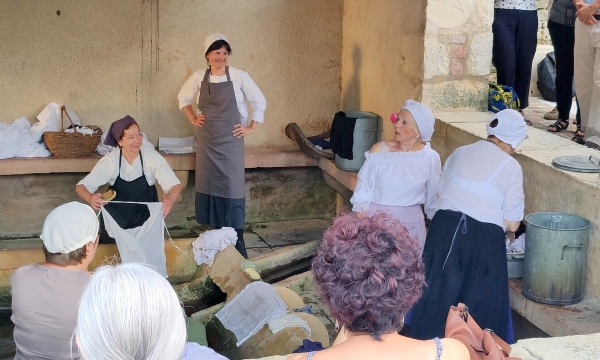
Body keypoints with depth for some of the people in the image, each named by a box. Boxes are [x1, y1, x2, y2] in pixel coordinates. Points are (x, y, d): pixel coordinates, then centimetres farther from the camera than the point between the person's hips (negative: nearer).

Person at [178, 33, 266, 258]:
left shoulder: (238, 76, -6)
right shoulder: (198, 78, 2)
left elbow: (259, 101, 2)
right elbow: (183, 98, 19)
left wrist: (251, 127, -1)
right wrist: (193, 119, 9)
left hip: (231, 140, -3)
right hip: (207, 140, 3)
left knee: (232, 188, -6)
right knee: (210, 186, 6)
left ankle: (236, 243, -1)